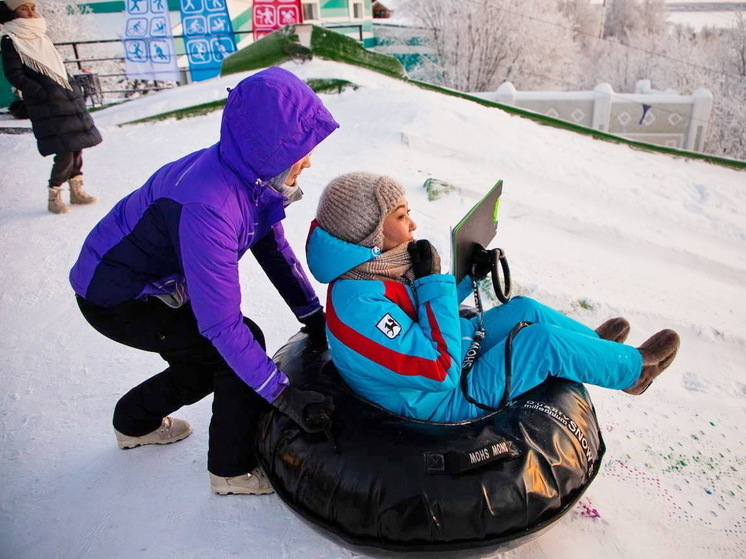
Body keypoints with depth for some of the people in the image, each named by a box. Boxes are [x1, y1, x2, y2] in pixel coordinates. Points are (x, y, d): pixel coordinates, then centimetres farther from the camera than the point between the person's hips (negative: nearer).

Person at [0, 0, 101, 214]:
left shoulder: (40, 36, 18)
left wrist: (74, 90, 13)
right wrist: (46, 94, -16)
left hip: (69, 100, 7)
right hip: (47, 107, -7)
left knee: (77, 146, 7)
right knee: (65, 152, -12)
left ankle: (76, 190, 20)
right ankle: (53, 197, 2)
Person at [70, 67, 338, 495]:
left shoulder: (252, 173, -12)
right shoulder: (207, 207, -38)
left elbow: (274, 249, -2)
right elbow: (222, 323, -36)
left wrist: (315, 318, -3)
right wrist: (286, 397, -31)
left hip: (156, 281, 8)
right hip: (114, 299, -8)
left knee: (216, 357, 16)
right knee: (240, 345, -14)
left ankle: (136, 422, 41)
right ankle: (235, 470, 6)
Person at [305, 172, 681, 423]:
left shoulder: (370, 269, -6)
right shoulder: (360, 303, -36)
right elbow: (441, 371, -33)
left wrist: (469, 276, 0)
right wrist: (433, 282, -31)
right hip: (446, 402, -9)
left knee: (525, 310, 11)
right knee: (543, 340, -10)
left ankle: (593, 341, 37)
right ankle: (632, 368, 17)